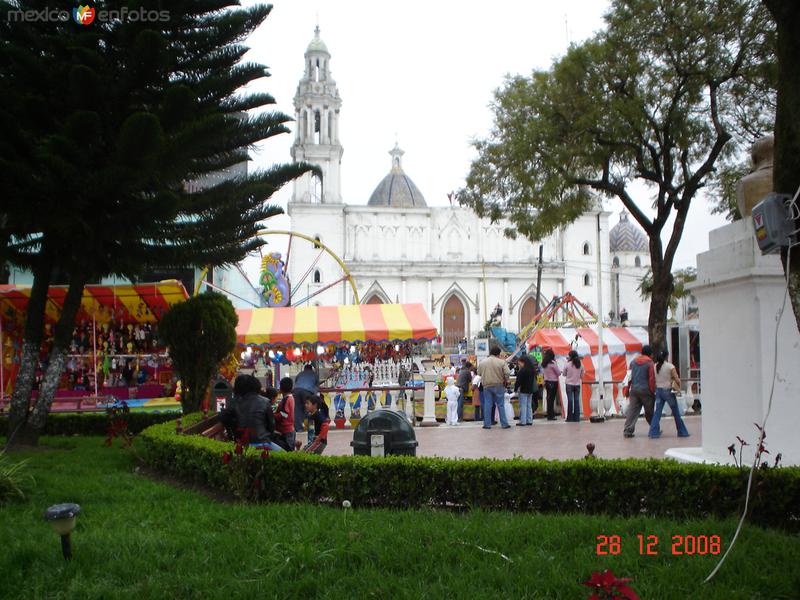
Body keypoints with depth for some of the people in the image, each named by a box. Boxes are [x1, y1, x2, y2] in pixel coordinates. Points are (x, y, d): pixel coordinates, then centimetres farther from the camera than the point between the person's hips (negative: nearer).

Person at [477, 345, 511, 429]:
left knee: (487, 405, 7)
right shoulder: (502, 362, -9)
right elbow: (507, 373, -15)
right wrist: (506, 381, 3)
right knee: (500, 405, 6)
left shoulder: (482, 362, 1)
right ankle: (504, 424, 8)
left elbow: (479, 373, 8)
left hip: (487, 386, 2)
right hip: (498, 386, -2)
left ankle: (487, 424, 8)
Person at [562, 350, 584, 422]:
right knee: (577, 401, 6)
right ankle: (577, 418, 6)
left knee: (570, 400, 1)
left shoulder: (567, 365, -11)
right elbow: (582, 376, 6)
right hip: (577, 385, 3)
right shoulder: (580, 365, -2)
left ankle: (570, 418, 2)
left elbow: (564, 374, 3)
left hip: (569, 384, -3)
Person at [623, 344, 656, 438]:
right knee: (649, 412, 9)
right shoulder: (649, 363, -6)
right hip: (645, 390, -4)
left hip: (634, 390, 4)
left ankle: (628, 431, -5)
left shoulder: (633, 361, 9)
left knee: (632, 410, 1)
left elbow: (629, 377, 9)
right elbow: (652, 378, -9)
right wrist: (652, 391, -2)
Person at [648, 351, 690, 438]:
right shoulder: (670, 366, -10)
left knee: (657, 412, 4)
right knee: (676, 413, 9)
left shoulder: (655, 366, 2)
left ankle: (654, 432, -5)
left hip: (658, 391, 4)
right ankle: (682, 432, 17)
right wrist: (679, 387, 5)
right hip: (668, 391, -4)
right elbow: (677, 380, -12)